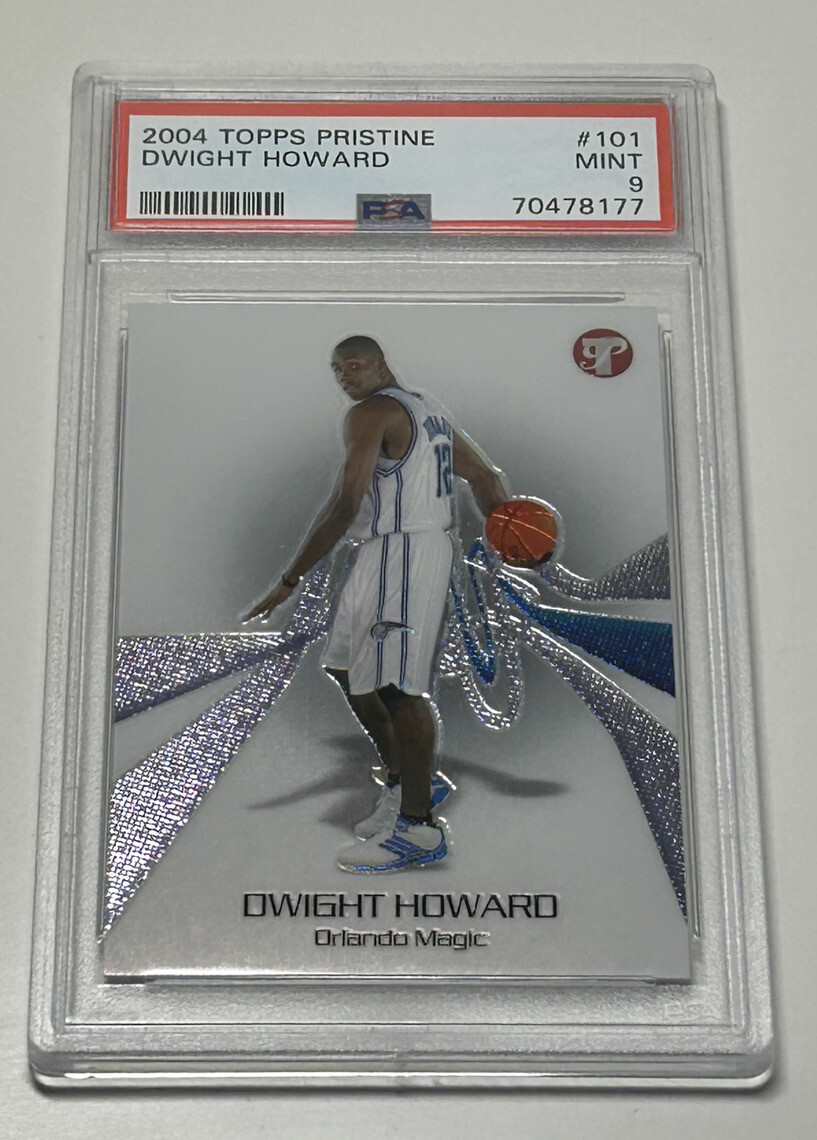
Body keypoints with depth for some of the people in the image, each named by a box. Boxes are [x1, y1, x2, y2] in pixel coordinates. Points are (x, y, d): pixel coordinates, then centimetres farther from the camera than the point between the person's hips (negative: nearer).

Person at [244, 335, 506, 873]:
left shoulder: (371, 412, -10)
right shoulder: (427, 410, 20)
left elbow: (344, 505, -19)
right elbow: (485, 475, 19)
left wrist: (290, 580, -18)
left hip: (402, 550, -11)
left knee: (396, 686, -10)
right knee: (350, 672, 17)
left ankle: (419, 828, -6)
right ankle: (410, 783, 26)